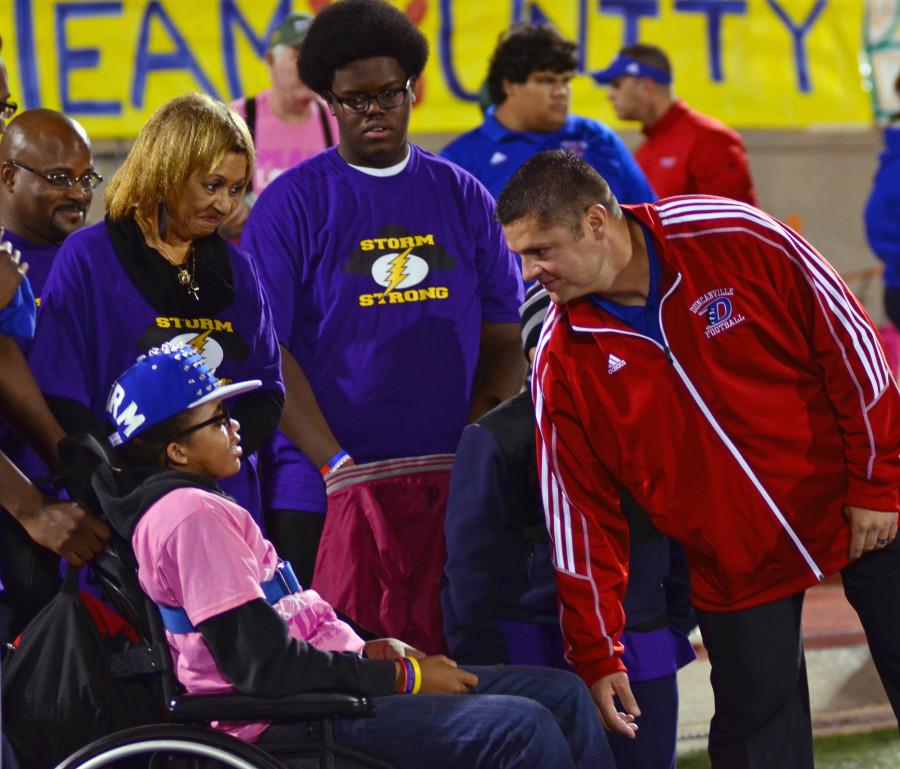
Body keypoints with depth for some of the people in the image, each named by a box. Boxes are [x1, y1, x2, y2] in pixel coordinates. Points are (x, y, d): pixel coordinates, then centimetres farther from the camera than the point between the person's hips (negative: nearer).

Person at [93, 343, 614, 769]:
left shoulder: (201, 506, 20)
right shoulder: (191, 514, -13)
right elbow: (265, 665, -20)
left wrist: (368, 652, 4)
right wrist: (404, 676, -12)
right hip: (285, 722, -11)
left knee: (563, 695, 5)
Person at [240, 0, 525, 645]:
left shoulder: (463, 197, 11)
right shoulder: (293, 203, 0)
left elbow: (505, 336, 9)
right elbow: (266, 350, -6)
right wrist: (337, 466, -16)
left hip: (452, 490, 3)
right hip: (320, 493, -3)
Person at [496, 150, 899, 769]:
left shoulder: (735, 238, -18)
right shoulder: (563, 359, -10)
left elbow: (848, 342, -10)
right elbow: (581, 509, -4)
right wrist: (598, 654, -3)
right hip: (735, 565, 2)